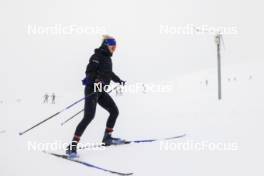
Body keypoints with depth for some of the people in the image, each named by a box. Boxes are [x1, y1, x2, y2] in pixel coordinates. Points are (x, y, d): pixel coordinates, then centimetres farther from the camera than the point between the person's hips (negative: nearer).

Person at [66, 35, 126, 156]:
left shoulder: (107, 58, 16)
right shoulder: (97, 56, -10)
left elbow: (109, 73, 33)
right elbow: (89, 72, -20)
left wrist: (119, 80, 44)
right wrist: (96, 80, -36)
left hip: (101, 91, 9)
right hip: (92, 89, -9)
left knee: (114, 111, 11)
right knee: (89, 116, -19)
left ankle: (107, 138, 26)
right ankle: (72, 146, -18)